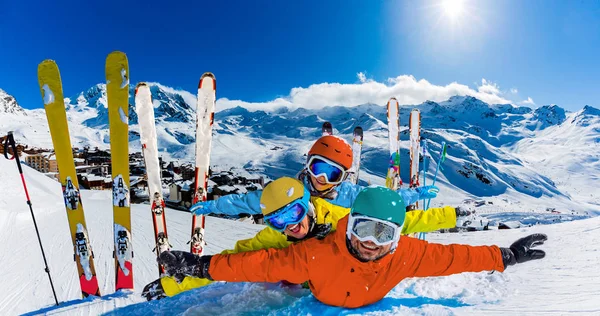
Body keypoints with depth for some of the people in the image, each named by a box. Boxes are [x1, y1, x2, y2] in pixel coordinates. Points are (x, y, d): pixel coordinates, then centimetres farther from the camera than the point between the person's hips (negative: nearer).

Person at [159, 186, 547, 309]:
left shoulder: (407, 255, -33)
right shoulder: (318, 254, -42)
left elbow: (450, 256, -21)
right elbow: (264, 263, -38)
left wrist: (506, 257, -13)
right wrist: (200, 266, -39)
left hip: (368, 303, 2)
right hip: (316, 301, -1)